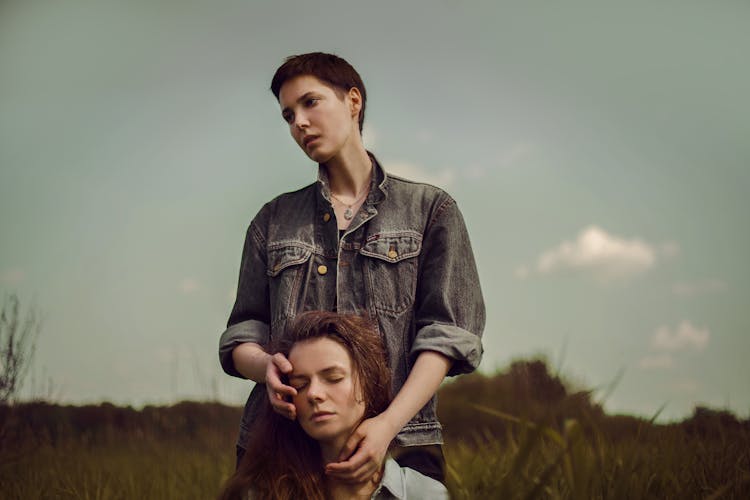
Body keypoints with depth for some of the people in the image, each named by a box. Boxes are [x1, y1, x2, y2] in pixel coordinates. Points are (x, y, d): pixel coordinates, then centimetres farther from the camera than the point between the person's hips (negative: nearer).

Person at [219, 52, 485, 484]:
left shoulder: (430, 209, 8)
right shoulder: (273, 220, 17)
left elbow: (446, 334, -3)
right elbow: (242, 333, 12)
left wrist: (389, 423, -17)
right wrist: (265, 365, -12)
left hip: (397, 446, -2)